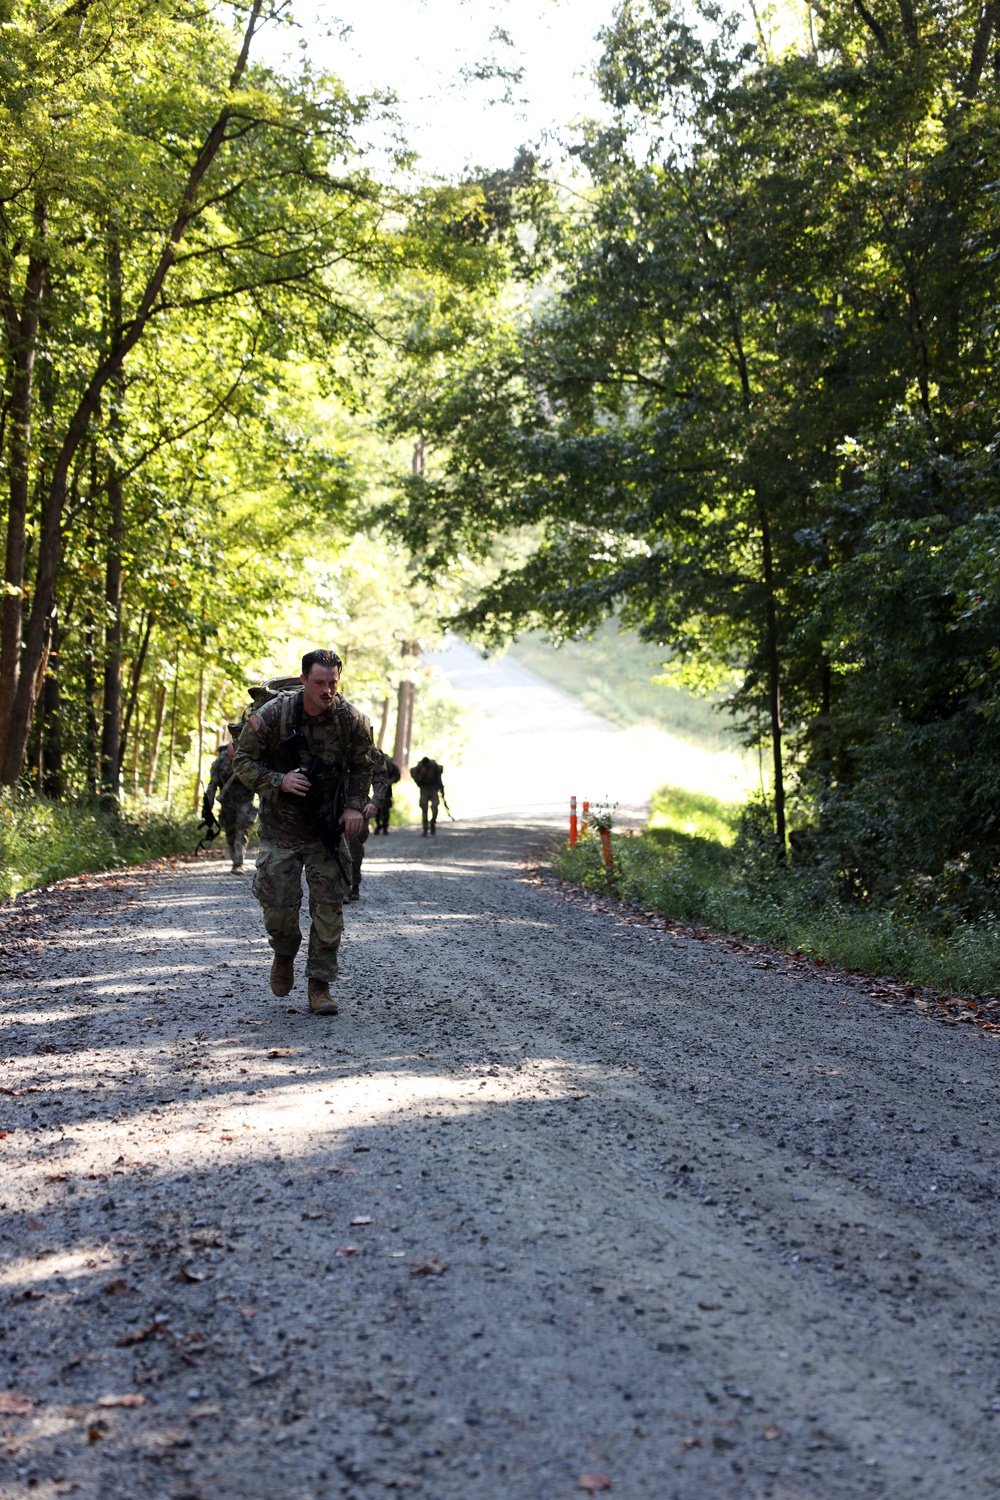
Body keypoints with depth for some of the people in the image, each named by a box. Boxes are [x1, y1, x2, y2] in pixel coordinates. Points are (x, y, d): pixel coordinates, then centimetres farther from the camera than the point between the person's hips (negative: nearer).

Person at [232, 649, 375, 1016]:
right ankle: (284, 954, 28)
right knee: (278, 903, -4)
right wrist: (279, 781, -22)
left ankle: (320, 984, 9)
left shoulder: (352, 720, -9)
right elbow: (244, 761, -7)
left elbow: (362, 767, 6)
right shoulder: (272, 715, -14)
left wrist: (355, 806, -8)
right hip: (281, 827, -1)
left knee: (329, 905, -2)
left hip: (328, 828, 1)